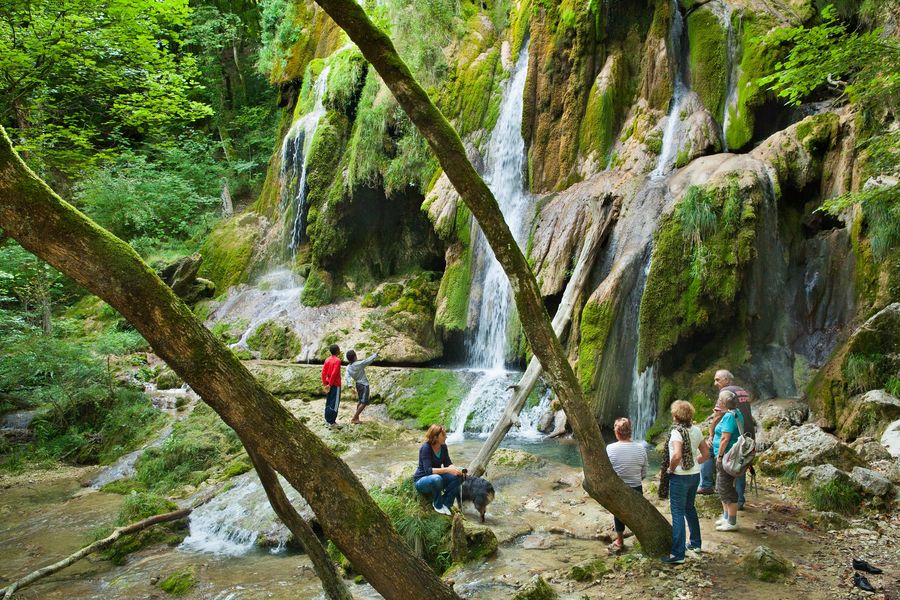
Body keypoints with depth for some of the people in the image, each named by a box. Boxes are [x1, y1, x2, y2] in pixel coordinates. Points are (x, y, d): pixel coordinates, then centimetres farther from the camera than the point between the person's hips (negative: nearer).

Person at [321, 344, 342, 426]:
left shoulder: (327, 360, 6)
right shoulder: (337, 360, -15)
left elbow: (323, 372, 6)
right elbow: (334, 373, -21)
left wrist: (324, 383, 11)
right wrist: (330, 385, -17)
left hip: (329, 384, 7)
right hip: (335, 385, -7)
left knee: (328, 402, 14)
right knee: (334, 403, -2)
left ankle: (327, 420, 19)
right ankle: (331, 422, -1)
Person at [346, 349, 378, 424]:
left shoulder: (348, 367, -4)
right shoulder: (360, 364, -19)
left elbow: (348, 377, -14)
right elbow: (369, 360, -12)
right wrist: (376, 354, 1)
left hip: (358, 384, 7)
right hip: (364, 384, -7)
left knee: (359, 401, 22)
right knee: (364, 403, -3)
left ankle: (357, 418, 25)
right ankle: (354, 419, -6)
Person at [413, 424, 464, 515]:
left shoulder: (443, 446, -3)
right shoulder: (426, 448, -24)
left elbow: (448, 463, -2)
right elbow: (428, 470, -32)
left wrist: (456, 470, -25)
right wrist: (447, 470, -42)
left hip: (436, 477, 6)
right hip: (421, 480, -6)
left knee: (458, 477, -17)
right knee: (436, 479, -39)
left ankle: (445, 503, -7)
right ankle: (437, 505, -13)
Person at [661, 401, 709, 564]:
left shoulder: (677, 432, -19)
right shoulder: (696, 430, 3)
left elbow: (677, 455, -32)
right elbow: (706, 454, 9)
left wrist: (671, 469, -16)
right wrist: (695, 463, 13)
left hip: (680, 477, -7)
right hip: (695, 475, 7)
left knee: (678, 513, -2)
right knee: (690, 508, 25)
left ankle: (678, 554, 0)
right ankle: (696, 543, 37)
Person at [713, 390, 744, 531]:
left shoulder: (729, 416, -20)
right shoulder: (736, 413, 11)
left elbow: (725, 438, -24)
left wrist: (719, 456, -18)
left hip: (727, 457, -11)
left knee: (726, 489, -2)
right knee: (721, 488, 20)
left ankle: (732, 522, 7)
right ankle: (726, 517, 31)